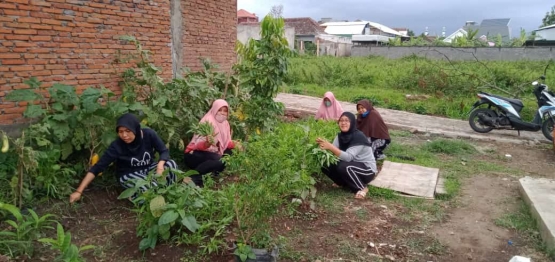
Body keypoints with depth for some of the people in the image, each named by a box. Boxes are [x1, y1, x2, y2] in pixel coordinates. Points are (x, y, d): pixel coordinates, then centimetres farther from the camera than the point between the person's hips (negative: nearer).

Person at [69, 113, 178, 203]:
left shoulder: (149, 134, -21)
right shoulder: (117, 146, -24)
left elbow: (164, 151, -11)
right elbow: (98, 167, -21)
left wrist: (160, 166, -33)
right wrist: (79, 191, -25)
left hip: (149, 168, 3)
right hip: (129, 175, -3)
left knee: (171, 164, -27)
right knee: (152, 187, -35)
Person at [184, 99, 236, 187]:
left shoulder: (225, 123, 5)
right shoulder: (207, 121, -18)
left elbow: (226, 142, 8)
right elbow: (198, 144, -26)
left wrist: (235, 144, -13)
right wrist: (207, 143, -48)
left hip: (210, 155, 9)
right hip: (194, 155, -9)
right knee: (220, 160, -32)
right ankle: (194, 177, -24)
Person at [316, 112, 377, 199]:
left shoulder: (359, 137, -25)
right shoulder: (340, 136, -2)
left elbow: (348, 157, -35)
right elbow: (333, 152, -13)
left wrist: (330, 146, -42)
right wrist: (324, 145, -32)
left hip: (367, 170, -6)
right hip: (352, 167, 7)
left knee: (344, 167, -35)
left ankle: (362, 188, -10)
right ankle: (343, 183, 12)